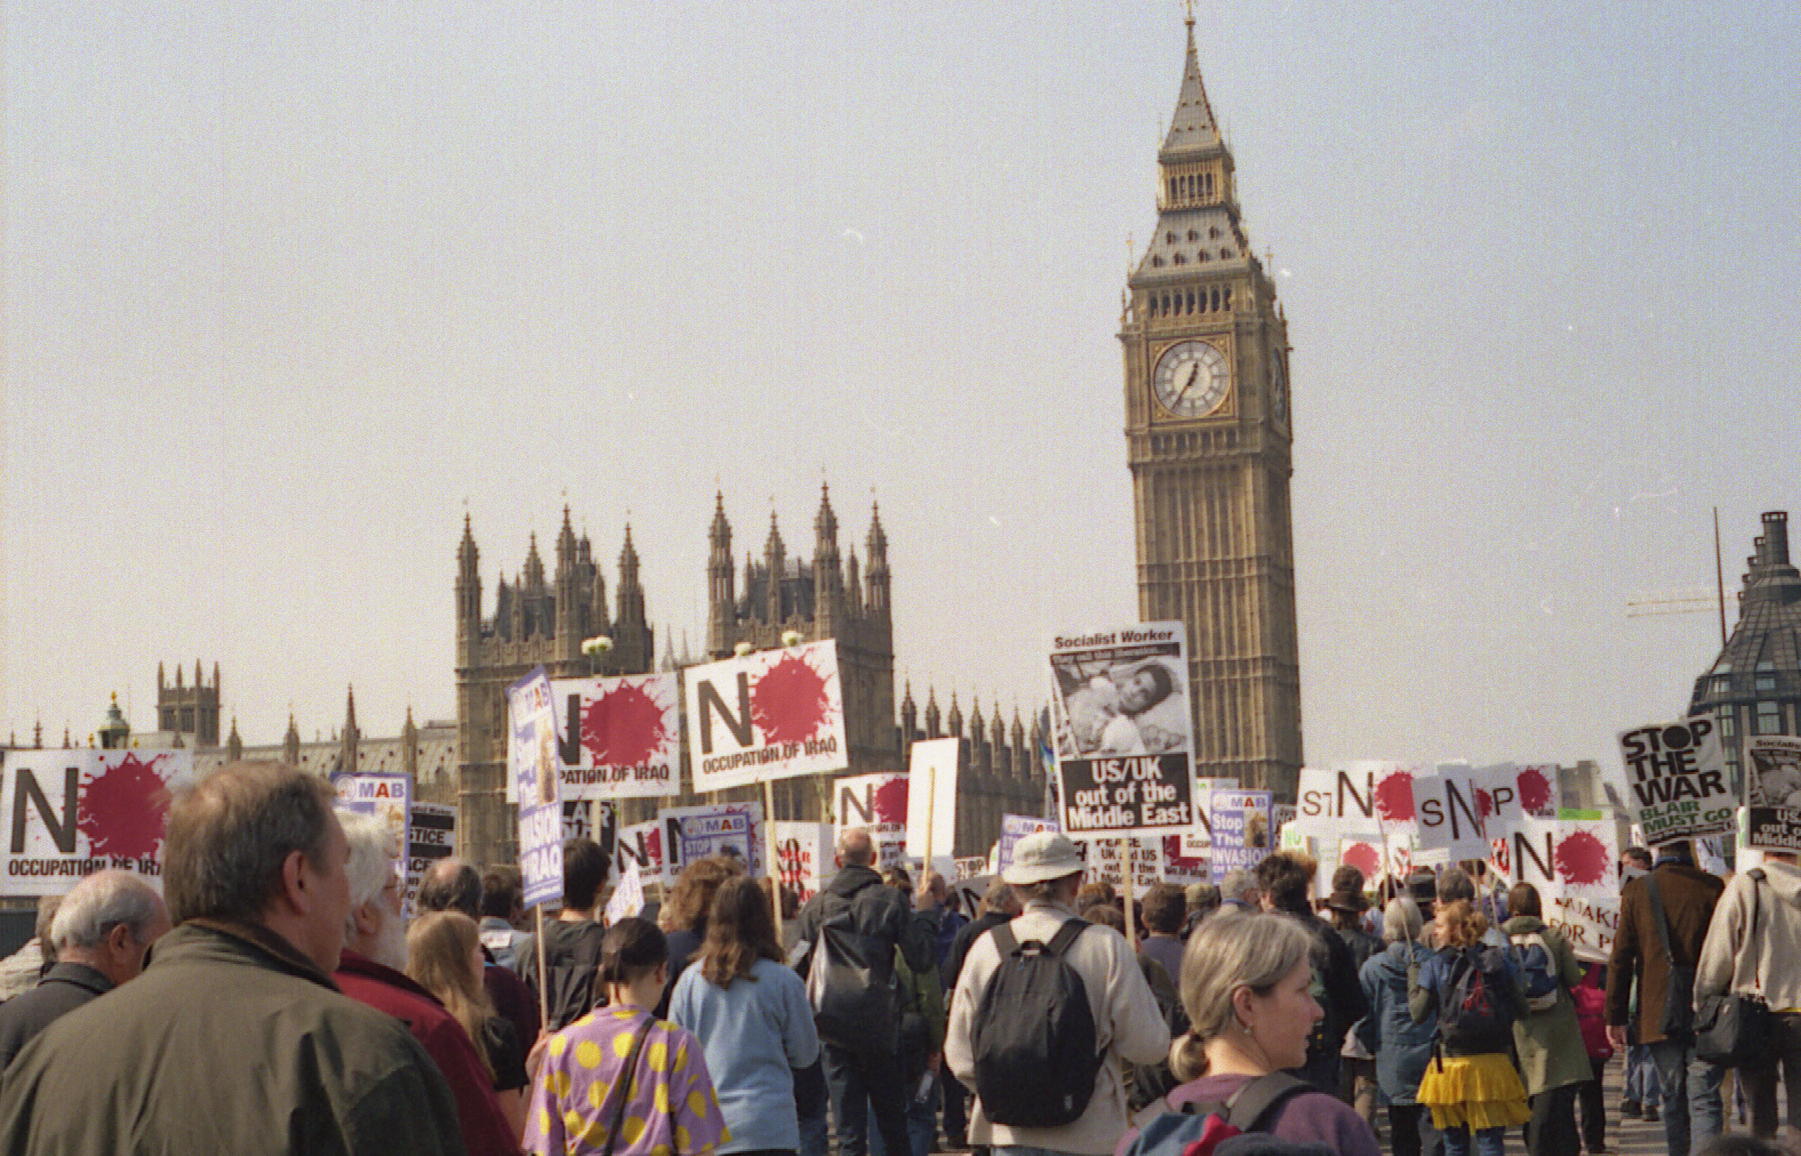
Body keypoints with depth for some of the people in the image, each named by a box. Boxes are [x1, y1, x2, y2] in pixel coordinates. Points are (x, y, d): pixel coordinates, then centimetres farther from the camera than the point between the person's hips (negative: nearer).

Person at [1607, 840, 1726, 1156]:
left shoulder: (1637, 890, -1)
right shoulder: (1712, 887, -5)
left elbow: (1621, 958, 0)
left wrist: (1615, 1016, 5)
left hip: (1659, 1014, 1)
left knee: (1673, 1102, 12)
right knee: (1704, 1101, -2)